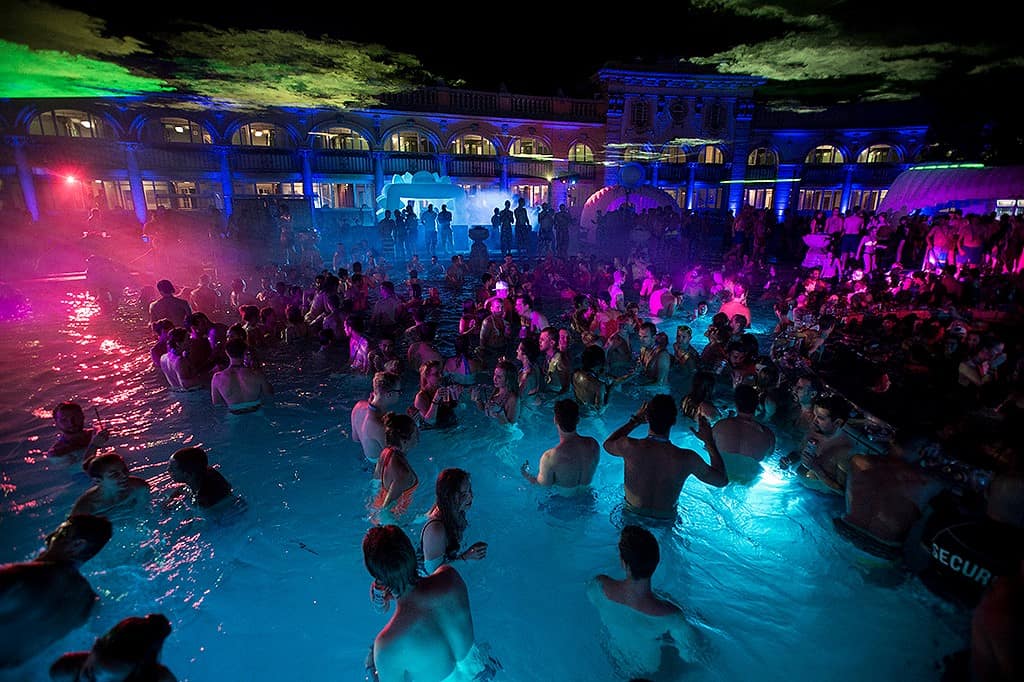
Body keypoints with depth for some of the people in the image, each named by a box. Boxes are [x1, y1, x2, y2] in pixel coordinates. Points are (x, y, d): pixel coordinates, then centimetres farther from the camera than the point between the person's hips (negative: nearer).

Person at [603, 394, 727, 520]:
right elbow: (722, 480, -8)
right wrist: (709, 441, -2)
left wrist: (635, 420, 5)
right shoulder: (687, 458, -28)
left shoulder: (630, 447, -27)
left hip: (632, 515, 0)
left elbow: (607, 444, 0)